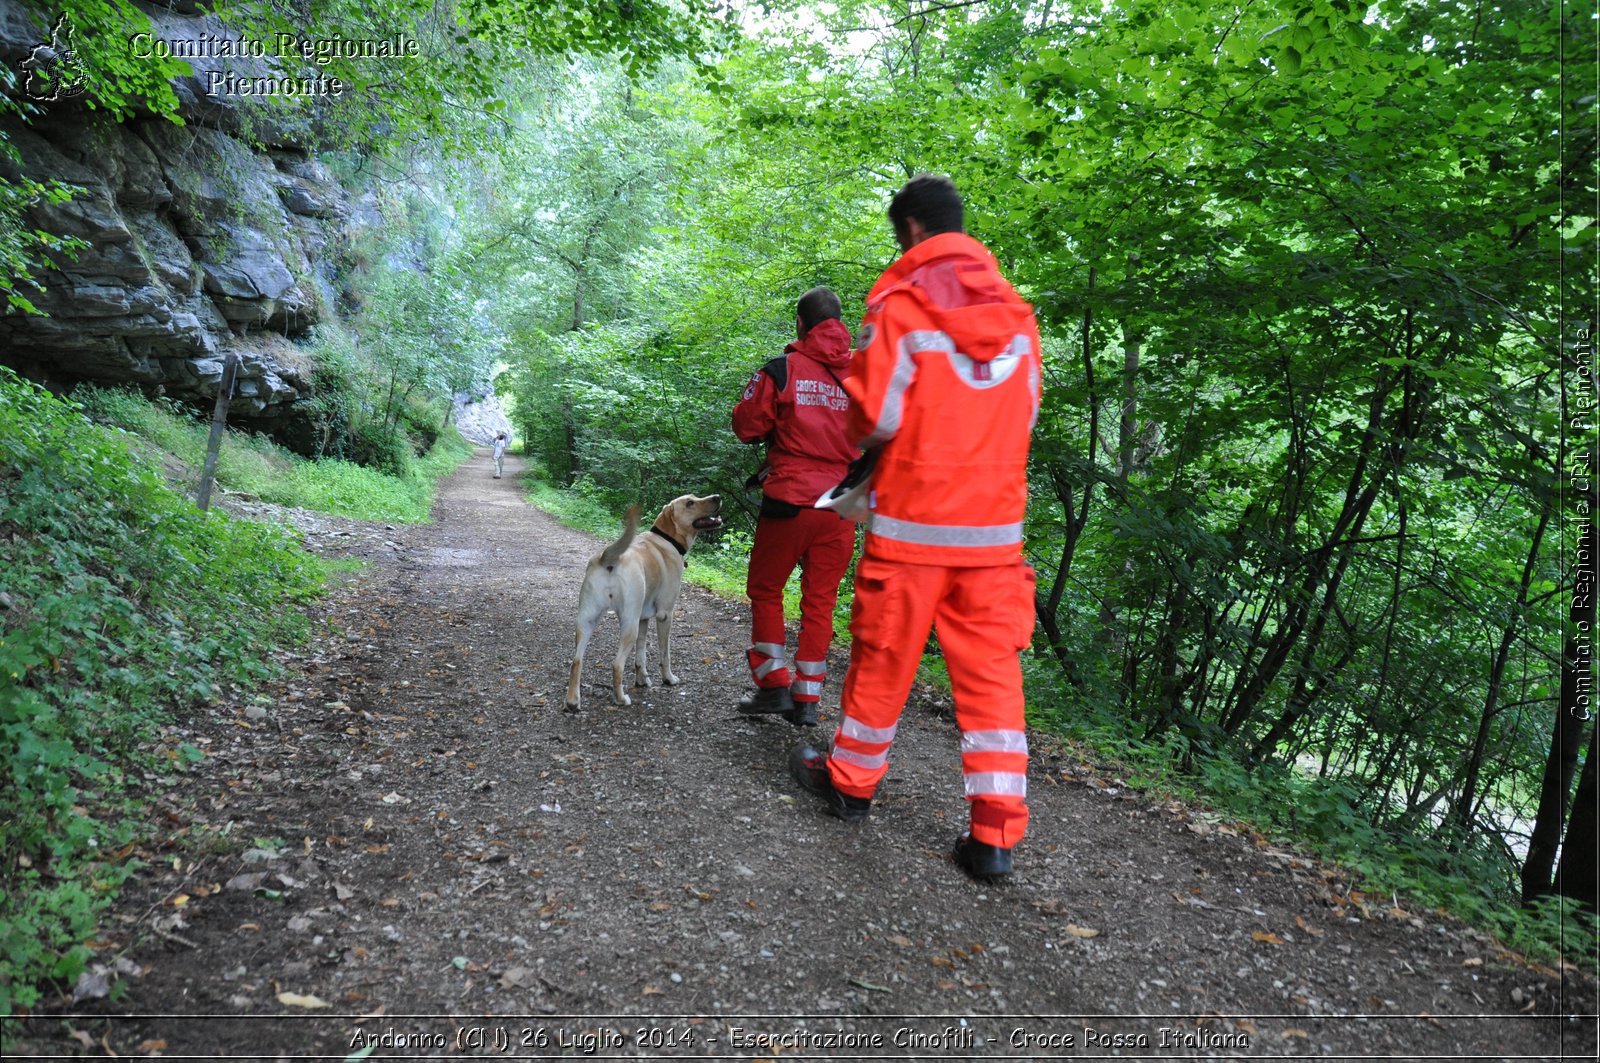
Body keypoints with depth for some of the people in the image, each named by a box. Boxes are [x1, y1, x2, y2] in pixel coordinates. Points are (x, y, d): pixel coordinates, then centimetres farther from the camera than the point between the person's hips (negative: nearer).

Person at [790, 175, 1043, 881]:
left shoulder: (901, 304, -8)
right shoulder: (1016, 312, 8)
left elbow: (873, 416, -10)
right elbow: (1024, 418, 14)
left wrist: (864, 439, 11)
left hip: (912, 520, -4)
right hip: (995, 526, 4)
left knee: (883, 657, 12)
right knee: (991, 669, 6)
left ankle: (849, 780, 32)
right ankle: (996, 834, 7)